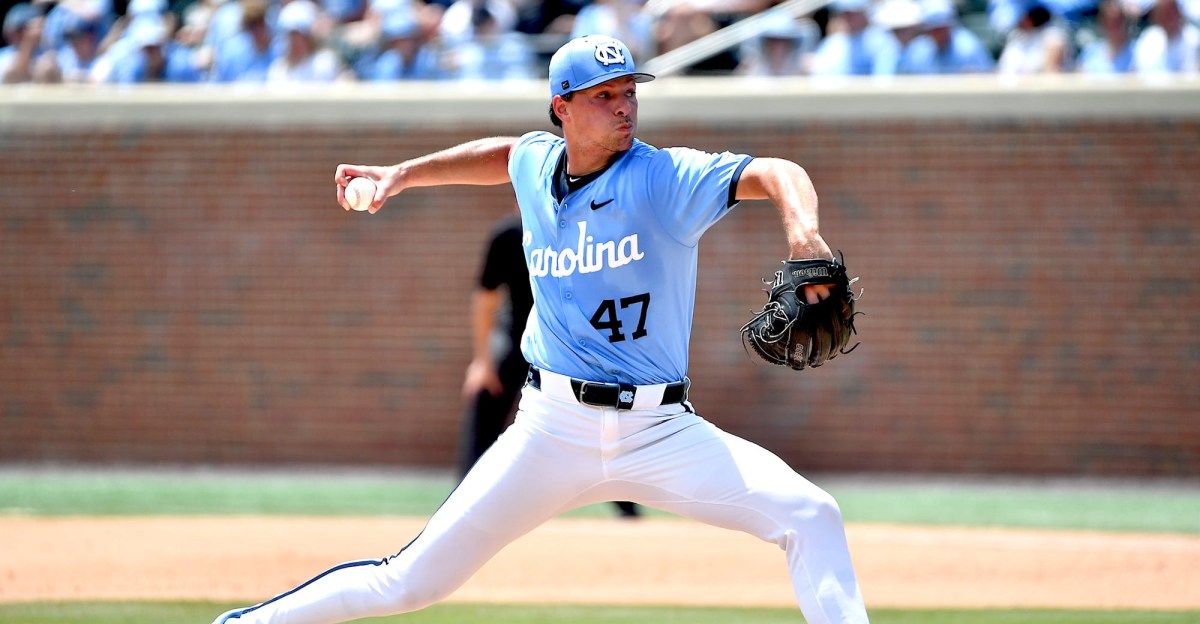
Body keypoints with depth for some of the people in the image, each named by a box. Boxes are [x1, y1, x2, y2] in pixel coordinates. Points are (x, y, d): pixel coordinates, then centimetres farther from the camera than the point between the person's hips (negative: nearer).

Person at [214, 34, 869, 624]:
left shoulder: (666, 178, -11)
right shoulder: (536, 163, 3)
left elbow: (773, 173, -26)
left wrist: (802, 230, -46)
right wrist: (403, 175, 26)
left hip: (658, 431, -2)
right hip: (552, 430, 2)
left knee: (811, 518, -21)